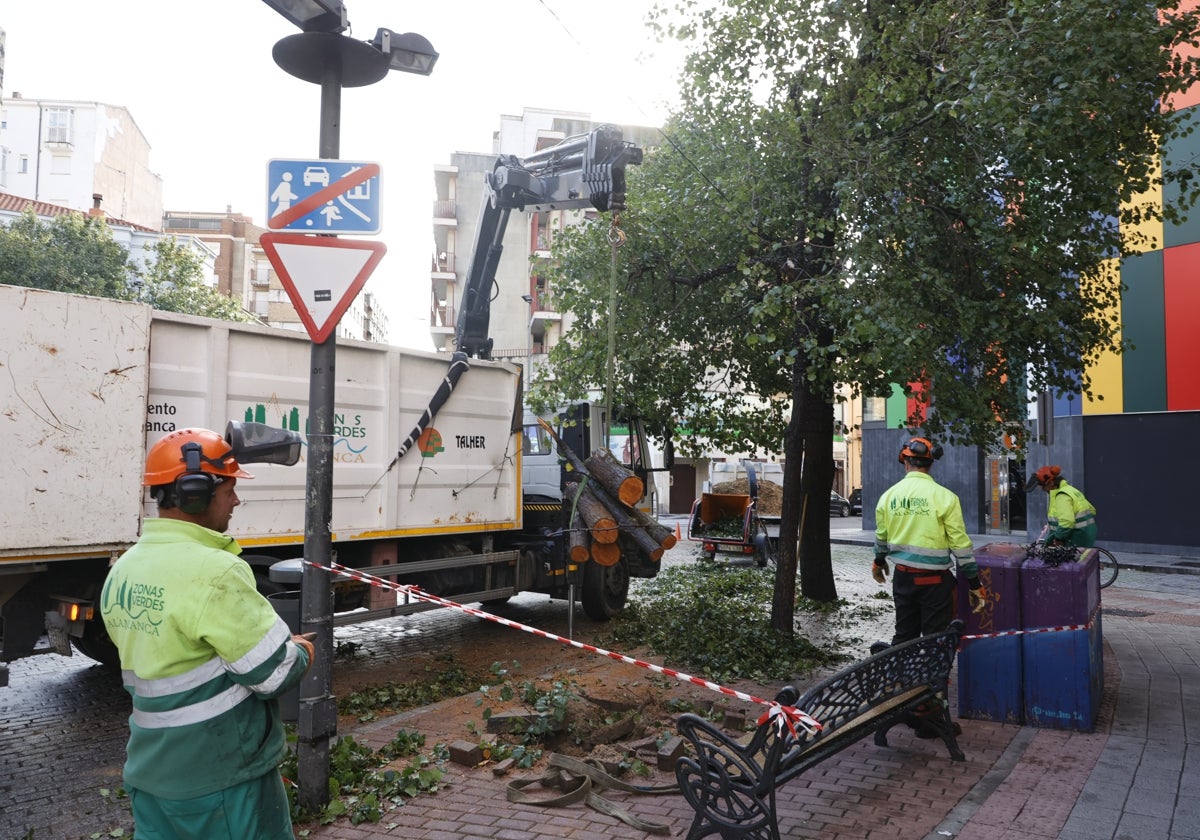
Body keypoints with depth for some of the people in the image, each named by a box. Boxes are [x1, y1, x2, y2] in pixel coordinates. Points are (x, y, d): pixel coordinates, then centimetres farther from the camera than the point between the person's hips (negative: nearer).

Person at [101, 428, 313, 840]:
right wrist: (302, 652, 1)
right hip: (221, 777, -8)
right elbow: (275, 673, -21)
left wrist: (274, 638, 11)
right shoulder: (214, 571, -24)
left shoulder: (123, 570, 4)